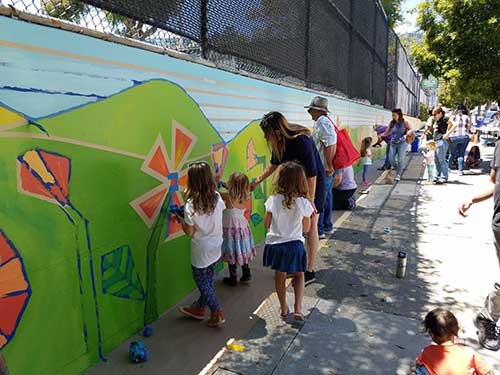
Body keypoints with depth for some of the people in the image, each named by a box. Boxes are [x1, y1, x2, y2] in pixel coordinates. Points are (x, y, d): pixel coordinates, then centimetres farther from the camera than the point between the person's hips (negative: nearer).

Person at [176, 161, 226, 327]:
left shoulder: (191, 204, -23)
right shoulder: (217, 198, -9)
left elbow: (190, 232, -17)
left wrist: (180, 219, -1)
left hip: (201, 250, -6)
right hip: (216, 246, 6)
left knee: (202, 282, 12)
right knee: (208, 279, 19)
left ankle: (217, 313, 14)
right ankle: (199, 308, 37)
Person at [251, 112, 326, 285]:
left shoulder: (302, 141, -31)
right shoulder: (279, 141, -7)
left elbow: (312, 173, -28)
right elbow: (274, 164, 11)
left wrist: (310, 201, -25)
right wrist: (257, 181, 10)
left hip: (314, 184, -7)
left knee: (310, 226, -1)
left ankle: (310, 271, 11)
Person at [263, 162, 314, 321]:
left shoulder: (273, 200, -11)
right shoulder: (304, 203, -13)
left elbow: (266, 224, -1)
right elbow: (306, 229, -1)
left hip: (275, 244, 1)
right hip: (295, 244, -1)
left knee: (280, 276, 18)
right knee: (299, 275, 20)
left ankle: (283, 308, 32)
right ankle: (298, 307, 9)